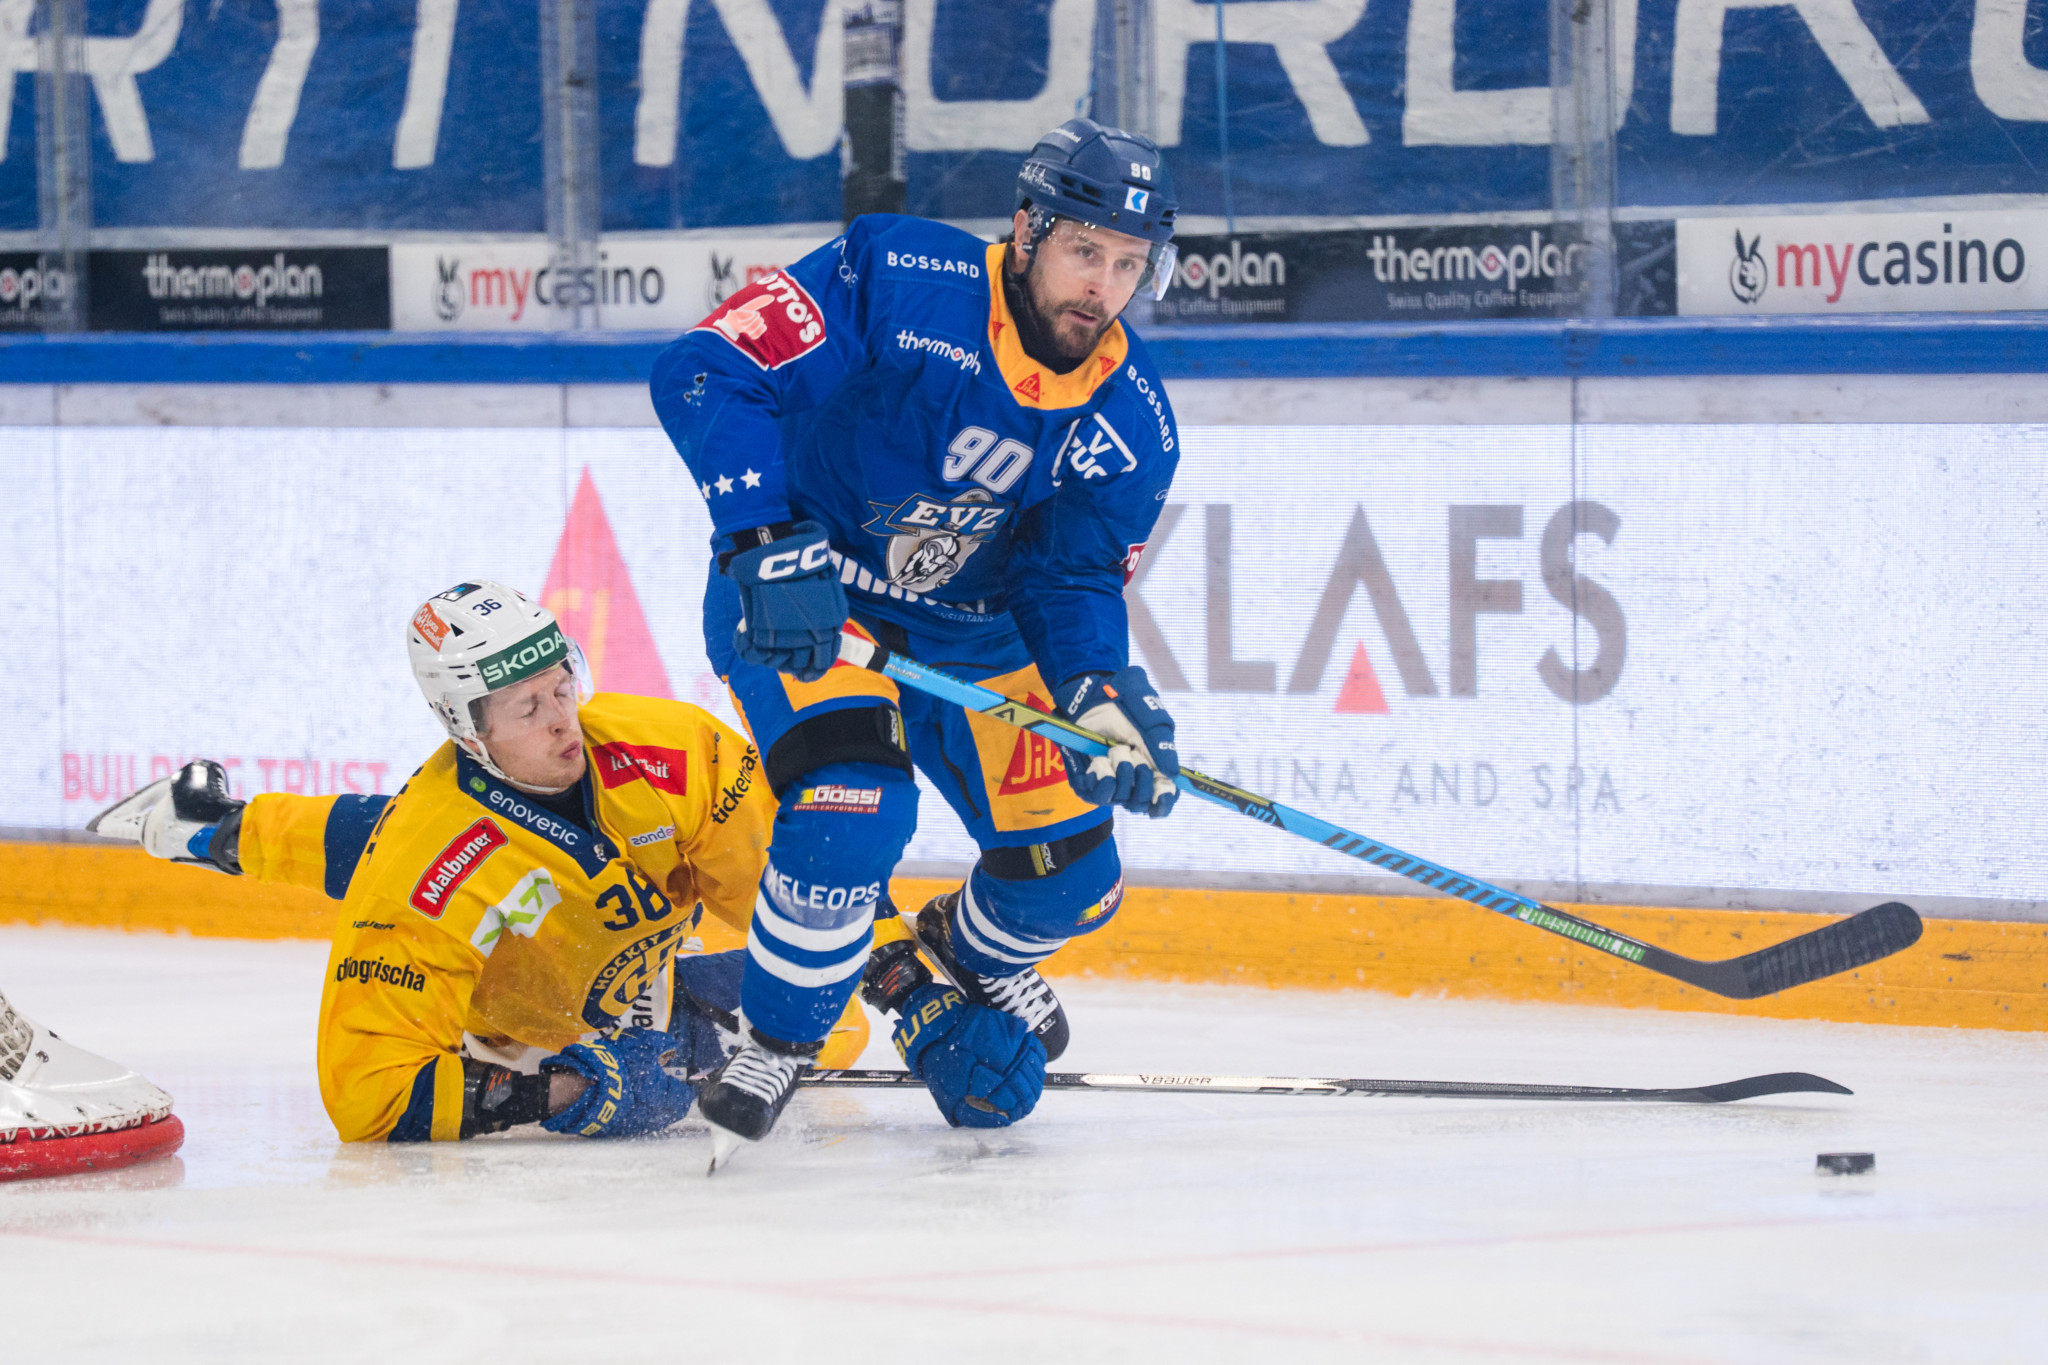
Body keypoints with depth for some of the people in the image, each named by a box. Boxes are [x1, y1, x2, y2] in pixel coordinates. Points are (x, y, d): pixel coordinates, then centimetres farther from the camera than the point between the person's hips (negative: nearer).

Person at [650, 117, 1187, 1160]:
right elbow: (704, 371, -28)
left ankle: (968, 954, 39)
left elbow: (1073, 580, -4)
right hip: (800, 603, -5)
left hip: (970, 634, 5)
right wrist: (768, 548, -36)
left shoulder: (1133, 423, -9)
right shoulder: (898, 280, -25)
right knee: (854, 809, -31)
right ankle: (778, 1039, -6)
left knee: (1070, 878, 1)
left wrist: (1100, 699, -26)